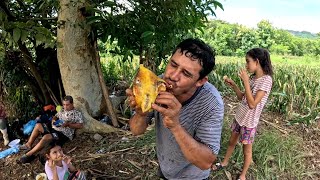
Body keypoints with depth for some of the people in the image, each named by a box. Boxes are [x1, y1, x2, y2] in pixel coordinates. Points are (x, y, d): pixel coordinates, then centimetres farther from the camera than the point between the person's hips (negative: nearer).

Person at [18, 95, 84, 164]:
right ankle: (29, 145, 0)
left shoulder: (77, 113, -5)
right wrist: (53, 120, 1)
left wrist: (68, 124, -20)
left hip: (64, 133, -8)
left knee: (46, 137, -30)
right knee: (38, 125, -3)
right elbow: (55, 116, 26)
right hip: (54, 128, 8)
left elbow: (80, 125, -12)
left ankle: (29, 154, -21)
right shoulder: (62, 111, 17)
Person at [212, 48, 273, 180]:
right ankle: (224, 163, 44)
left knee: (247, 150, 13)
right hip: (239, 117, 7)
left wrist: (245, 81, -28)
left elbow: (252, 104, -29)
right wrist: (233, 85, -4)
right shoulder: (253, 78, 0)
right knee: (232, 142, 23)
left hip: (249, 122, -7)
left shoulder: (266, 80, -23)